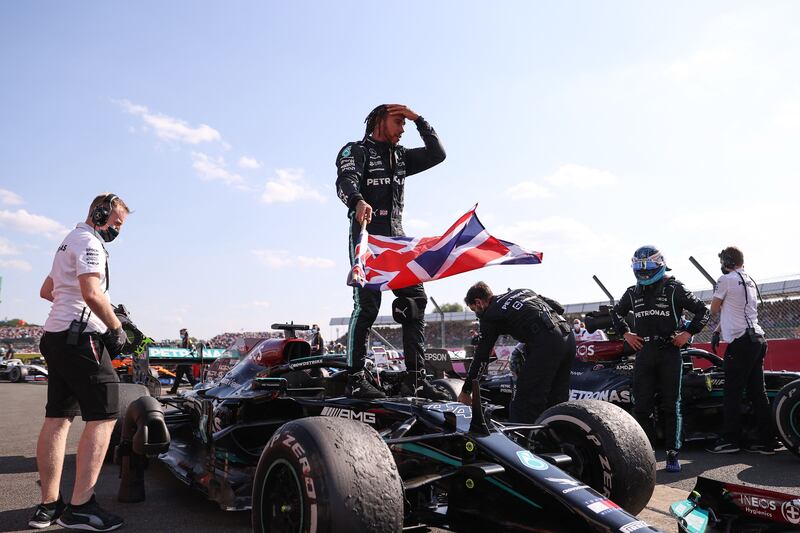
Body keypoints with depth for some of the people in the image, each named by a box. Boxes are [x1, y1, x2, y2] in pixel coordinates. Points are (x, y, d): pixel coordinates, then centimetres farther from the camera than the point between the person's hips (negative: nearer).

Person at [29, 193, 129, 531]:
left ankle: (48, 506, 12)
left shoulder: (68, 242, 24)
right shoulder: (89, 241, -8)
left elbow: (46, 291, 32)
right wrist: (117, 328, -13)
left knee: (57, 418, 9)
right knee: (103, 417, -11)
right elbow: (92, 293, -21)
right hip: (80, 336, -11)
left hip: (55, 336, 11)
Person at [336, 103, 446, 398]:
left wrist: (418, 119, 14)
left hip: (397, 237, 7)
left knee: (416, 299, -2)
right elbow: (345, 181, -16)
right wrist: (358, 201, -38)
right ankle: (356, 378, -8)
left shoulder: (401, 156, 25)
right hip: (367, 234, -7)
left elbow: (437, 154, 19)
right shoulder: (356, 150, 4)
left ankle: (415, 375, 2)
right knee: (367, 305, -14)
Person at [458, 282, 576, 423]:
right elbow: (558, 307, 22)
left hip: (545, 343, -8)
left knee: (523, 406, -3)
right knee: (557, 402, 17)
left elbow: (481, 356, 10)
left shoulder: (490, 315, 9)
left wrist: (466, 391, 19)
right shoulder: (522, 291, 27)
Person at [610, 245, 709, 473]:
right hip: (644, 353, 3)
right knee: (641, 406, 2)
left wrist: (688, 333, -5)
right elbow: (616, 312, 28)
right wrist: (625, 333, 14)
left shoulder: (674, 289, 0)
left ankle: (673, 454, 12)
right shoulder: (632, 293, 12)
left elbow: (702, 311, 4)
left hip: (669, 353, -3)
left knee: (671, 406, 3)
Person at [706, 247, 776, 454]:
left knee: (732, 392, -3)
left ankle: (730, 439, 2)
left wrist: (716, 329, 24)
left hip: (740, 341, -8)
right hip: (757, 340, 8)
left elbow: (715, 310, 5)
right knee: (757, 392, 9)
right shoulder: (750, 281, 18)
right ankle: (766, 441, 12)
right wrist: (718, 331, 19)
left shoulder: (726, 279, -6)